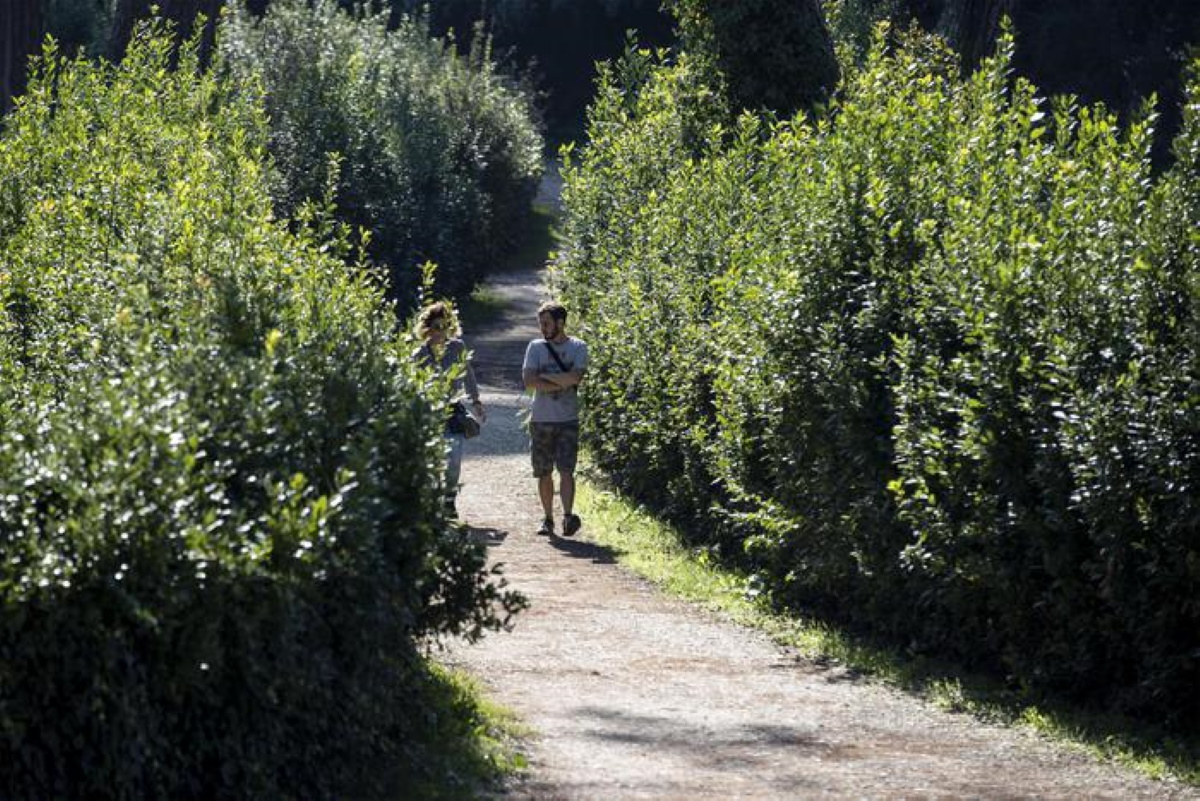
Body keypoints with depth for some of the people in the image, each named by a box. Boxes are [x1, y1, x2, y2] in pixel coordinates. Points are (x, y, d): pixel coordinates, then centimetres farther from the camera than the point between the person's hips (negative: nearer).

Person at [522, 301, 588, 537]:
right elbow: (529, 381, -8)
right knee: (544, 473, 6)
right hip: (541, 420, 2)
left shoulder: (578, 348, 2)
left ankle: (568, 517, -20)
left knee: (566, 470, -12)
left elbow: (575, 377, -14)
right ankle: (548, 519, 14)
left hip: (568, 420, -2)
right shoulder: (535, 347, 6)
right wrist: (563, 383, -10)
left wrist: (544, 376, -7)